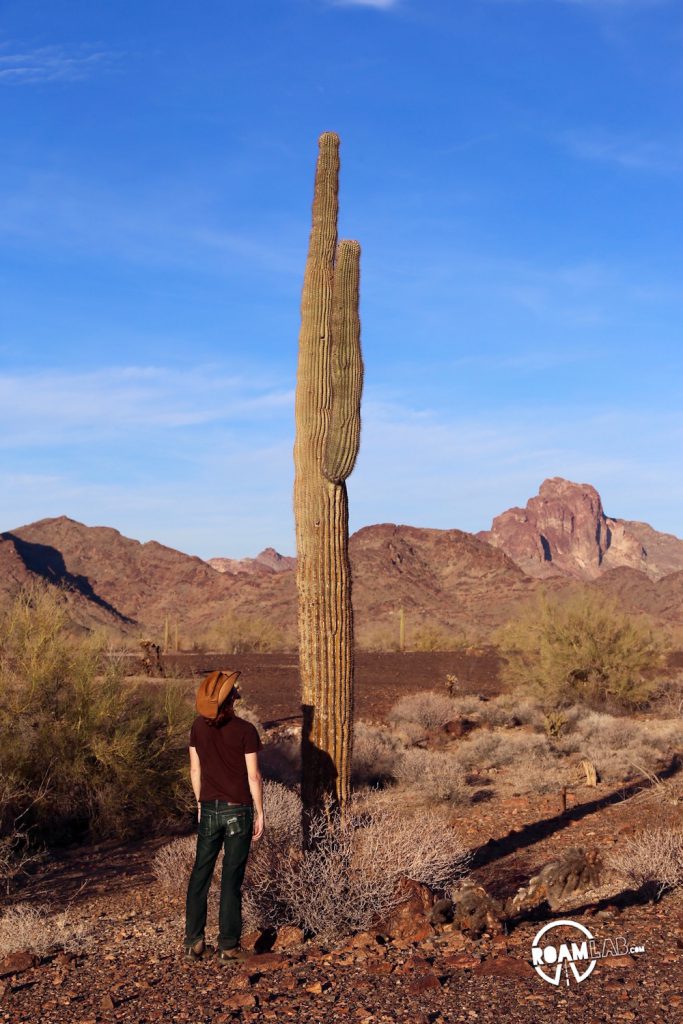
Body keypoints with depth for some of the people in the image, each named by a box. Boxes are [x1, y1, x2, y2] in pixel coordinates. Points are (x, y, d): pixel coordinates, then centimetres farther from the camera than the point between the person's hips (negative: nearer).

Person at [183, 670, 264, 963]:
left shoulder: (199, 727, -1)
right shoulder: (245, 731, -14)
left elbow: (195, 770, 6)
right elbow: (253, 776, -11)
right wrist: (259, 813, -2)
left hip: (209, 809, 4)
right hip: (238, 810, -3)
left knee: (200, 873, 13)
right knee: (232, 878, 3)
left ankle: (193, 942, 13)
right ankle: (228, 945, 8)